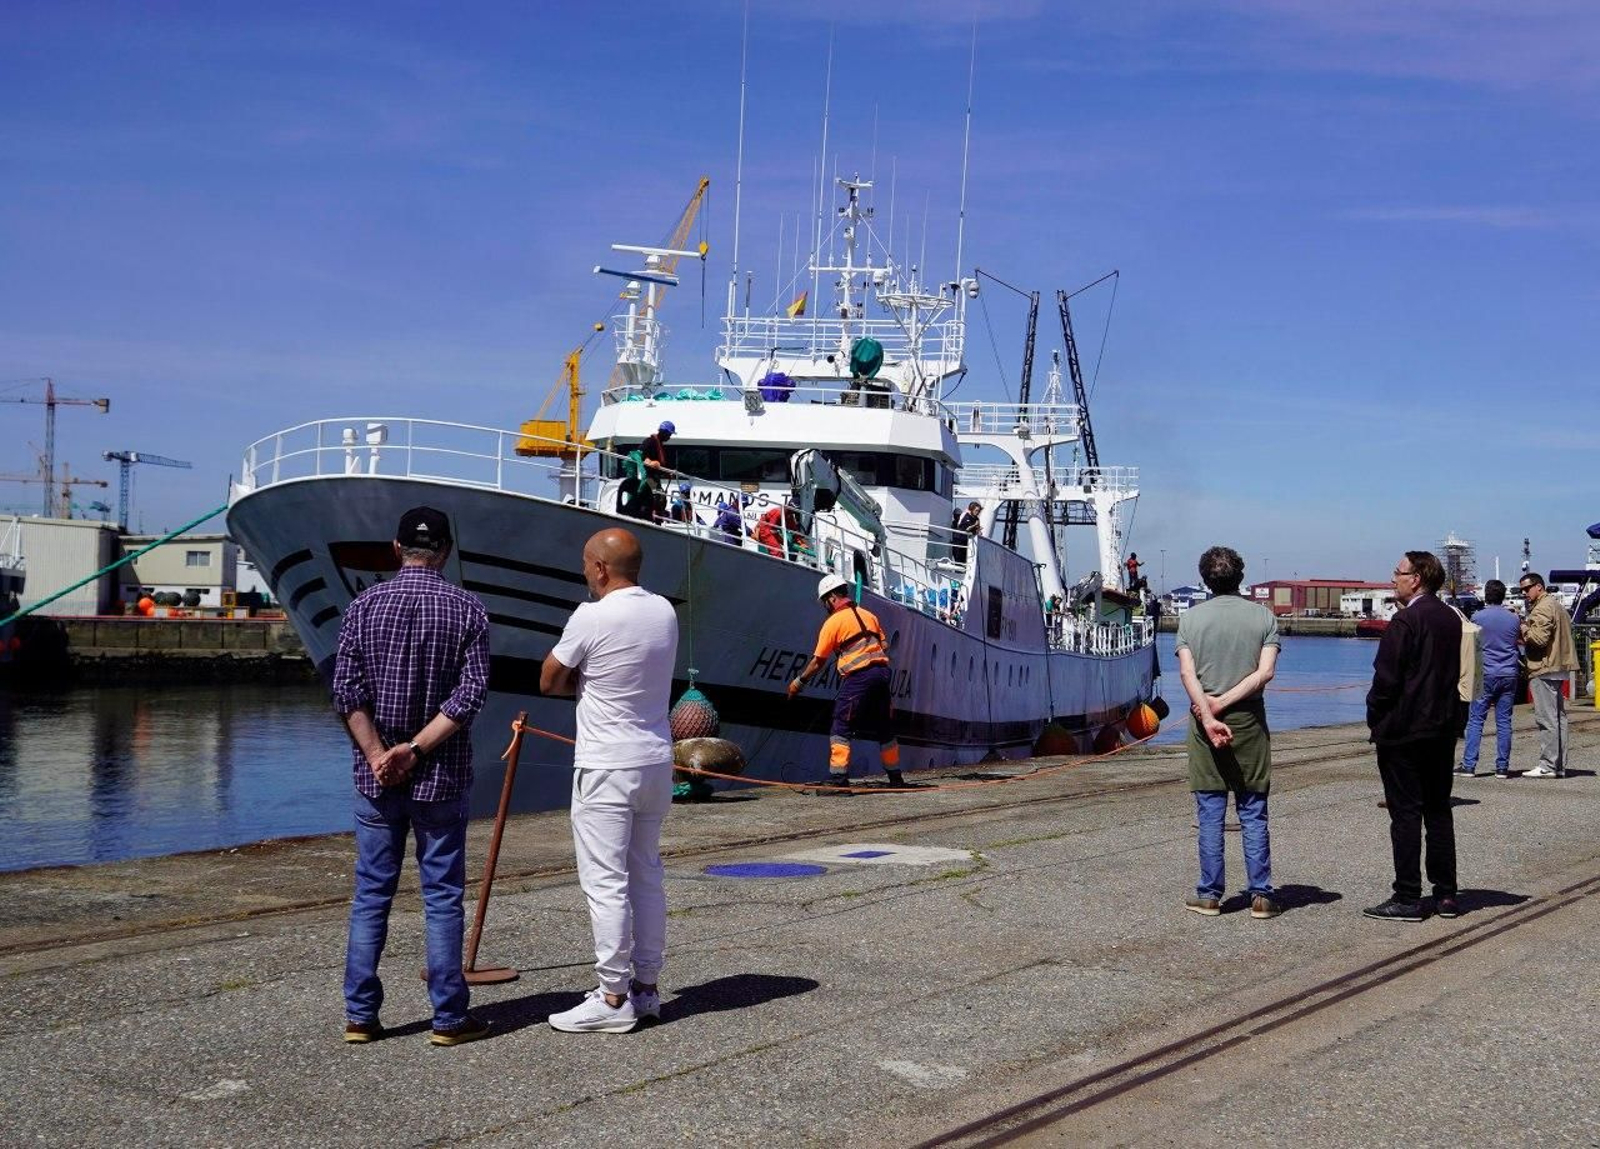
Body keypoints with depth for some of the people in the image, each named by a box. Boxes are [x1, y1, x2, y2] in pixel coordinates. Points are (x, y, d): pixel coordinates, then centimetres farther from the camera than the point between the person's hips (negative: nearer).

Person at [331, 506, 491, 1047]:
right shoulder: (467, 610, -3)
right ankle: (449, 1017, 8)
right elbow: (471, 694, -11)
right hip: (442, 778, -1)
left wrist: (379, 755, -9)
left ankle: (360, 1014, 10)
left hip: (376, 778, 1)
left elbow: (347, 691, -8)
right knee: (442, 896, 5)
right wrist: (415, 749, -12)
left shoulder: (366, 604, 0)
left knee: (371, 895, 8)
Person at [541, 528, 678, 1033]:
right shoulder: (664, 612, 5)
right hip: (657, 763, 8)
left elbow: (549, 682, -4)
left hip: (606, 769, -7)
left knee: (605, 882, -2)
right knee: (647, 875, 15)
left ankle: (613, 999, 0)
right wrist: (595, 682, 5)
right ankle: (646, 988, 22)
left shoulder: (592, 617, -16)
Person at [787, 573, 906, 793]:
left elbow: (818, 661, 3)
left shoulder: (833, 622, 0)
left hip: (857, 676, -7)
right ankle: (895, 777, 22)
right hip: (881, 672, 7)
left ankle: (837, 780, -12)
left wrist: (800, 681, 14)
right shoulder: (868, 615, 18)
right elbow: (885, 646, 14)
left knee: (841, 728, -4)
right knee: (884, 729, 16)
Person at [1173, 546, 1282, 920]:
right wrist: (1223, 703, -8)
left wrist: (1209, 717, -14)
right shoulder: (1263, 617, 2)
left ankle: (1209, 895, 8)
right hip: (1249, 721, 0)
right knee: (1254, 813, 6)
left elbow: (1187, 673, -9)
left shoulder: (1191, 618, 2)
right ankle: (1260, 895, 7)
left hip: (1204, 722, 0)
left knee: (1210, 813, 5)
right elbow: (1265, 672, -8)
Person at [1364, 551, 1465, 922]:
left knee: (1406, 814, -3)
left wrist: (1375, 719, -5)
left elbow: (1386, 678, -16)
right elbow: (1459, 674, 13)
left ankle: (1408, 898, -1)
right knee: (1438, 811, 13)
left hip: (1404, 731, -8)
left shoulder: (1405, 621, -17)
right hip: (1444, 729, 8)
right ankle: (1446, 894, 17)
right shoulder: (1452, 619, 8)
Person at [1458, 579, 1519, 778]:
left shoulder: (1478, 617, -5)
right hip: (1508, 674, 3)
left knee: (1476, 720, 0)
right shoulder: (1513, 619, 5)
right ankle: (1502, 766, 5)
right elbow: (1516, 644, 15)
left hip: (1485, 674, -3)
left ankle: (1469, 765, -4)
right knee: (1504, 721, 5)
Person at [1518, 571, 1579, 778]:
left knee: (1546, 719, -9)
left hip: (1544, 670, -11)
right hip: (1558, 668, 11)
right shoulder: (1555, 605, 21)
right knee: (1557, 717, 12)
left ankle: (1548, 765, -10)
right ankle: (1559, 765, 15)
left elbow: (1540, 638, -22)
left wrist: (1524, 629, -6)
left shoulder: (1542, 608, -13)